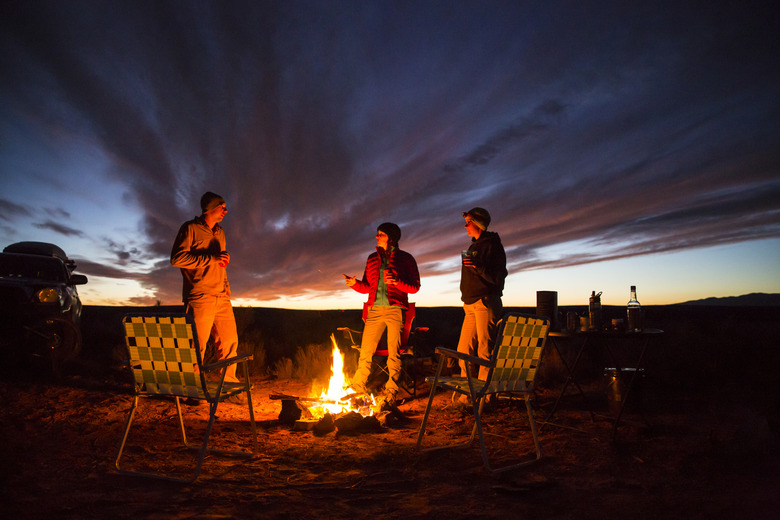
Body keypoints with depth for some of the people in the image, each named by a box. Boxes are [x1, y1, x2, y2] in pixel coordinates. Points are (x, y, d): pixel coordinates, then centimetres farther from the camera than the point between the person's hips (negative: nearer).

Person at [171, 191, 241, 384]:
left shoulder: (219, 232, 19)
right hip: (200, 298, -7)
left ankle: (229, 380, 21)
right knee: (197, 345, -3)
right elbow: (176, 258, -15)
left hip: (221, 298, 7)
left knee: (230, 341, 8)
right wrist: (211, 258, -16)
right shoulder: (190, 228, -3)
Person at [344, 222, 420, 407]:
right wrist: (354, 283, -4)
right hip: (374, 309, 4)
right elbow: (367, 287, 16)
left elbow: (415, 287, -1)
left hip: (395, 310, -4)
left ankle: (390, 394, 4)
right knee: (365, 352, 3)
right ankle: (358, 388, 17)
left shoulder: (405, 259, 2)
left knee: (394, 354, -3)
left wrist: (396, 282, -17)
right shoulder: (372, 259, 15)